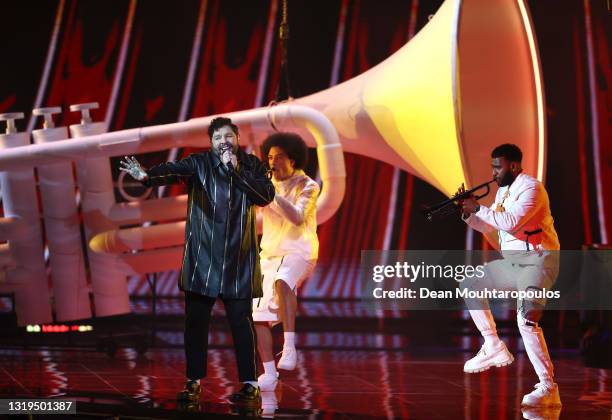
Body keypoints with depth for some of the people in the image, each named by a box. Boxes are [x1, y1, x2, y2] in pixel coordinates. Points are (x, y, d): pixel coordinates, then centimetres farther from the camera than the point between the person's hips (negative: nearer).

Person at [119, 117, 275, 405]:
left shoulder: (252, 165, 5)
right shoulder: (199, 163, -1)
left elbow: (266, 195, -8)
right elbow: (173, 171, -20)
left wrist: (237, 170, -14)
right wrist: (146, 175, -40)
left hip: (239, 259, 0)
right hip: (202, 257, 0)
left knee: (241, 321, 0)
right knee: (195, 320, 4)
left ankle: (250, 383, 8)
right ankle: (194, 381, 15)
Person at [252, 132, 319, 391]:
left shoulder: (308, 186, -7)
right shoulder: (268, 184, 8)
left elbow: (297, 218, -23)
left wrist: (272, 194, -31)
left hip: (299, 254, -6)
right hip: (270, 255, 6)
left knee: (282, 283, -39)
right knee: (259, 317, -2)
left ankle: (289, 348, -39)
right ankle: (269, 376, 6)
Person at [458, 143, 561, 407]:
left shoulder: (530, 187, -15)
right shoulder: (503, 191, 14)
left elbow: (511, 222, -28)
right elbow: (490, 227, 21)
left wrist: (478, 208, -17)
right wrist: (468, 214, 4)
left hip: (538, 260, -10)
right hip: (512, 261, 10)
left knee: (526, 318, -27)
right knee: (471, 285, 19)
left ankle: (548, 388, -29)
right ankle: (494, 348, 21)